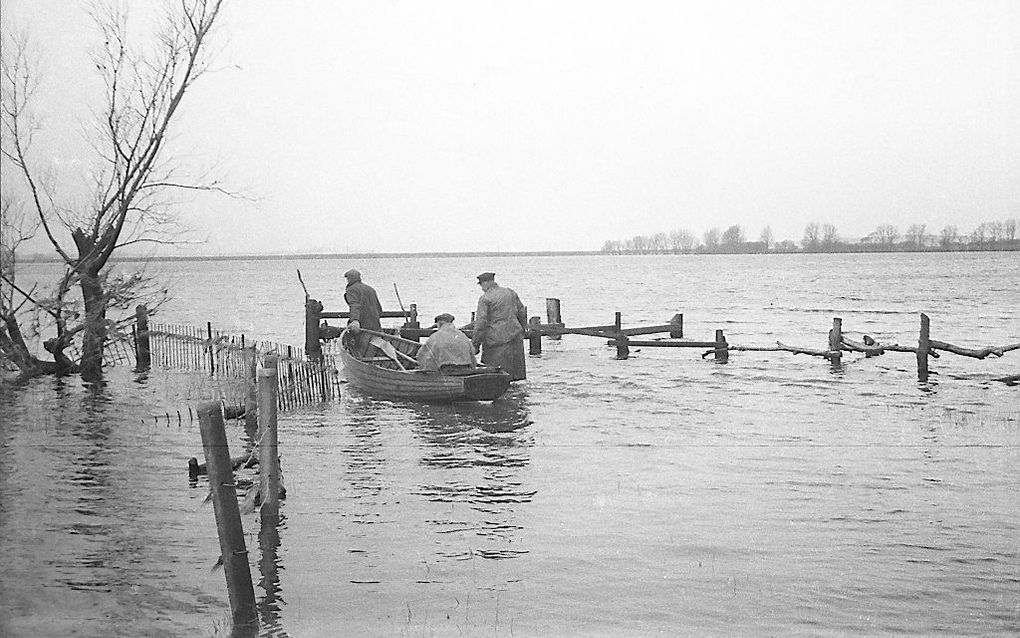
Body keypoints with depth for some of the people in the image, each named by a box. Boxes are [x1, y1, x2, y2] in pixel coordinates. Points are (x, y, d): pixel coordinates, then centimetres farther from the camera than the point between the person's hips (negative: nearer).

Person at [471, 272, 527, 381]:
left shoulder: (485, 299, -10)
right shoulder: (511, 293, 10)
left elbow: (481, 323, -14)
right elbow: (522, 314, 15)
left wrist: (475, 344, -10)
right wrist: (521, 332, 27)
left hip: (496, 339, -6)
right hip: (514, 336, 7)